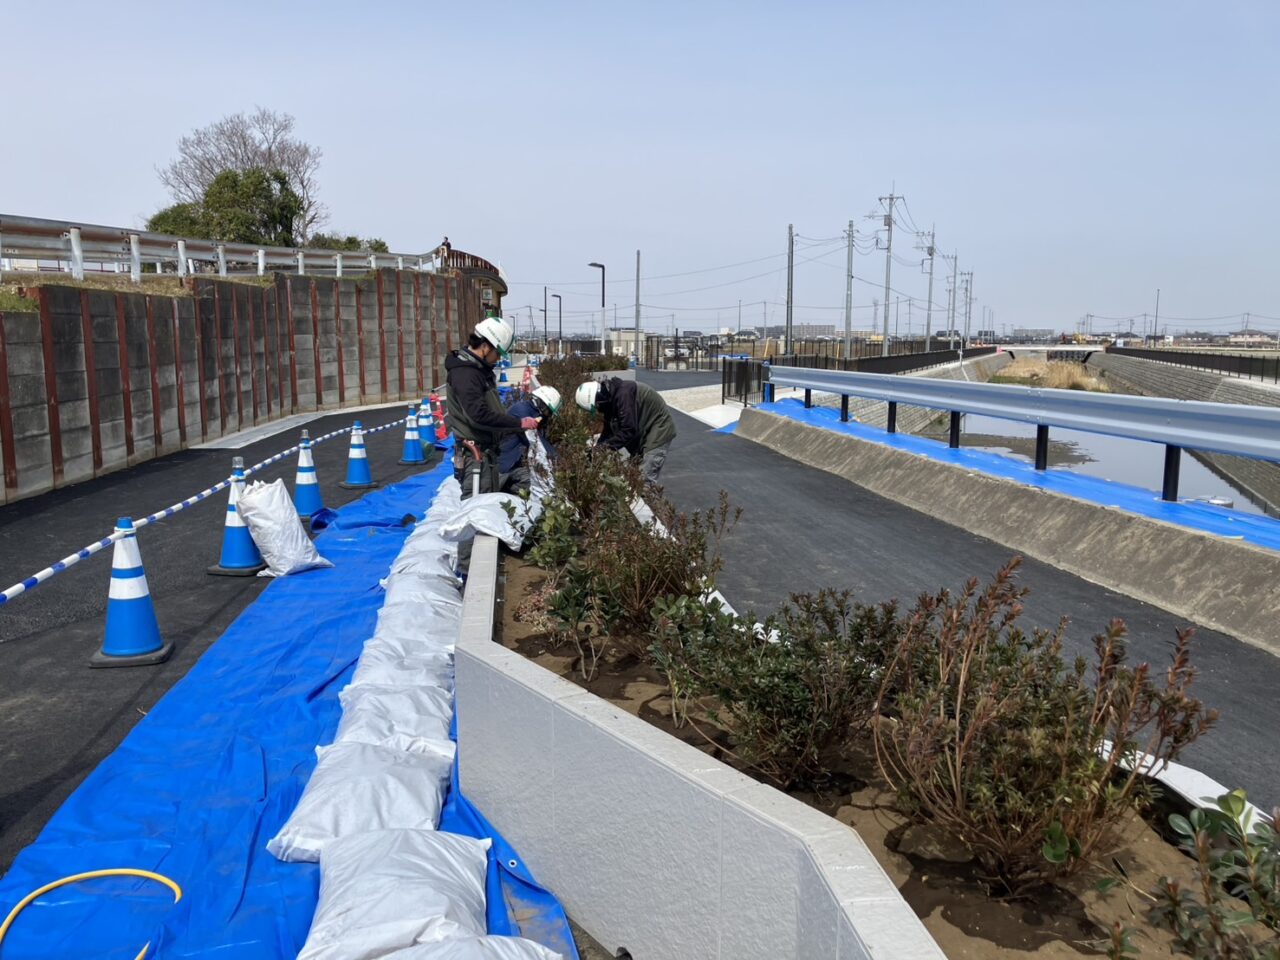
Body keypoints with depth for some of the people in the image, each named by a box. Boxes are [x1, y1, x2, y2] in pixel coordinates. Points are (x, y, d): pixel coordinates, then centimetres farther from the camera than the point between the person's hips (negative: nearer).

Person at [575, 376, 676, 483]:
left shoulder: (623, 394, -30)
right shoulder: (609, 397, -1)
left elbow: (628, 430, -29)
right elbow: (609, 430, 6)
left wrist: (606, 446, -23)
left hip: (658, 430, -9)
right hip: (641, 433, 9)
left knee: (645, 480, -12)